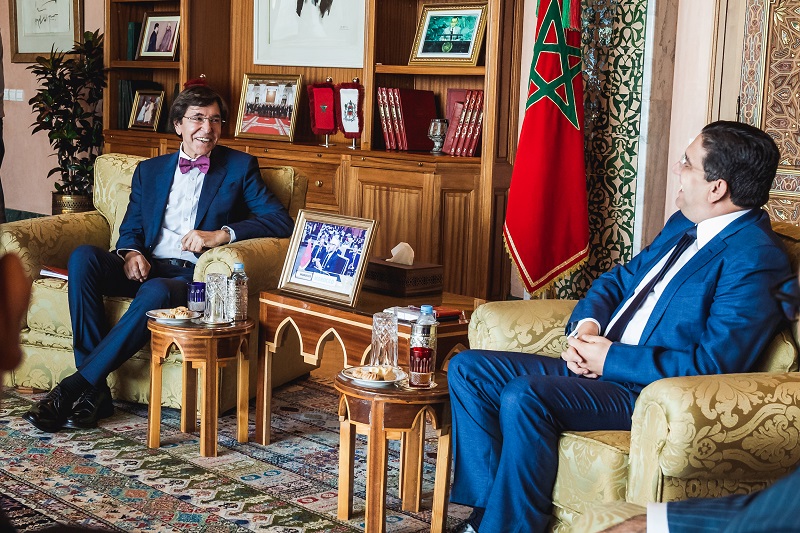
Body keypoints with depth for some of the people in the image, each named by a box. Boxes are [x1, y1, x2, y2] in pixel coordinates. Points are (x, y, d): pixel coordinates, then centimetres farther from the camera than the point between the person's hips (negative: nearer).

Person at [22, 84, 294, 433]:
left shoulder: (240, 167, 10)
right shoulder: (149, 170, 22)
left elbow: (280, 221, -2)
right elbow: (130, 229, 19)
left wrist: (221, 234, -16)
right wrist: (131, 253, -7)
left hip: (193, 276, -4)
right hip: (145, 268, 4)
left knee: (156, 292, -38)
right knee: (82, 257, -26)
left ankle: (73, 388, -30)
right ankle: (95, 391, -28)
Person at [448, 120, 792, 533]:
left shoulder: (755, 258, -15)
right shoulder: (684, 224, 14)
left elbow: (713, 366, -22)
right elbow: (619, 279, 23)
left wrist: (611, 358, -16)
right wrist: (586, 325, 0)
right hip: (598, 367, 10)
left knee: (523, 395, -32)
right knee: (468, 370, 0)